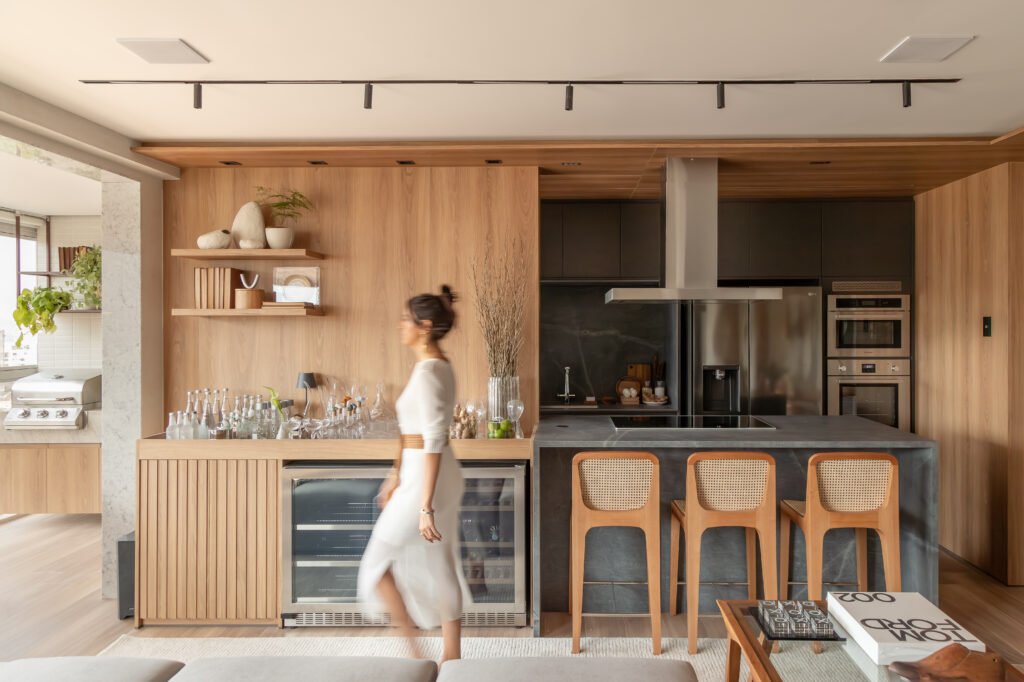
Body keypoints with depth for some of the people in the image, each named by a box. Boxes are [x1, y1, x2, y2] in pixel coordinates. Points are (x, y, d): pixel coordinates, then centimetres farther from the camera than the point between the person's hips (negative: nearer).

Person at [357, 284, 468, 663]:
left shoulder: (427, 371, -20)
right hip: (438, 475, 10)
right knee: (441, 568, 17)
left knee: (377, 565, 7)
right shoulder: (438, 366, 10)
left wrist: (425, 506, -23)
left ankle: (413, 652, 17)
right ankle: (452, 659, 29)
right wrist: (395, 475, 23)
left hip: (426, 480, -10)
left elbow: (433, 442, -24)